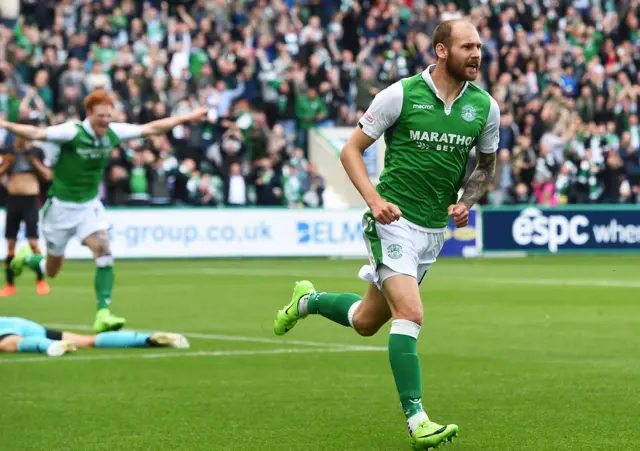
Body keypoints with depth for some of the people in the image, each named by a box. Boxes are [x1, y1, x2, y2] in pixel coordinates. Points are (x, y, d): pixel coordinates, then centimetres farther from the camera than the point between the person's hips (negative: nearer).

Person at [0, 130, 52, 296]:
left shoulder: (36, 152, 1)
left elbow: (47, 176, 0)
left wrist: (34, 162, -12)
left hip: (30, 200, -3)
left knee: (33, 241, -9)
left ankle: (41, 281, 4)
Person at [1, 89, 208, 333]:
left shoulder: (113, 132, -7)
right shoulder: (72, 132, -23)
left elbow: (151, 128, 3)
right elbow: (36, 133, -36)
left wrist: (187, 118, 6)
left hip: (89, 205, 4)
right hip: (62, 205, -3)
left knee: (104, 253, -19)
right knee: (51, 270, 11)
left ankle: (103, 313, -18)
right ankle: (24, 257, 45)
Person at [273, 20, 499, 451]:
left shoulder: (485, 106, 1)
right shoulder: (401, 94, -12)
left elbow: (487, 165, 18)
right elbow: (351, 149, -4)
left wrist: (467, 202, -2)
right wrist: (374, 199, -19)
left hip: (435, 230, 6)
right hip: (395, 220, -6)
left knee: (366, 322, 16)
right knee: (410, 315, -21)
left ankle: (308, 300, 45)